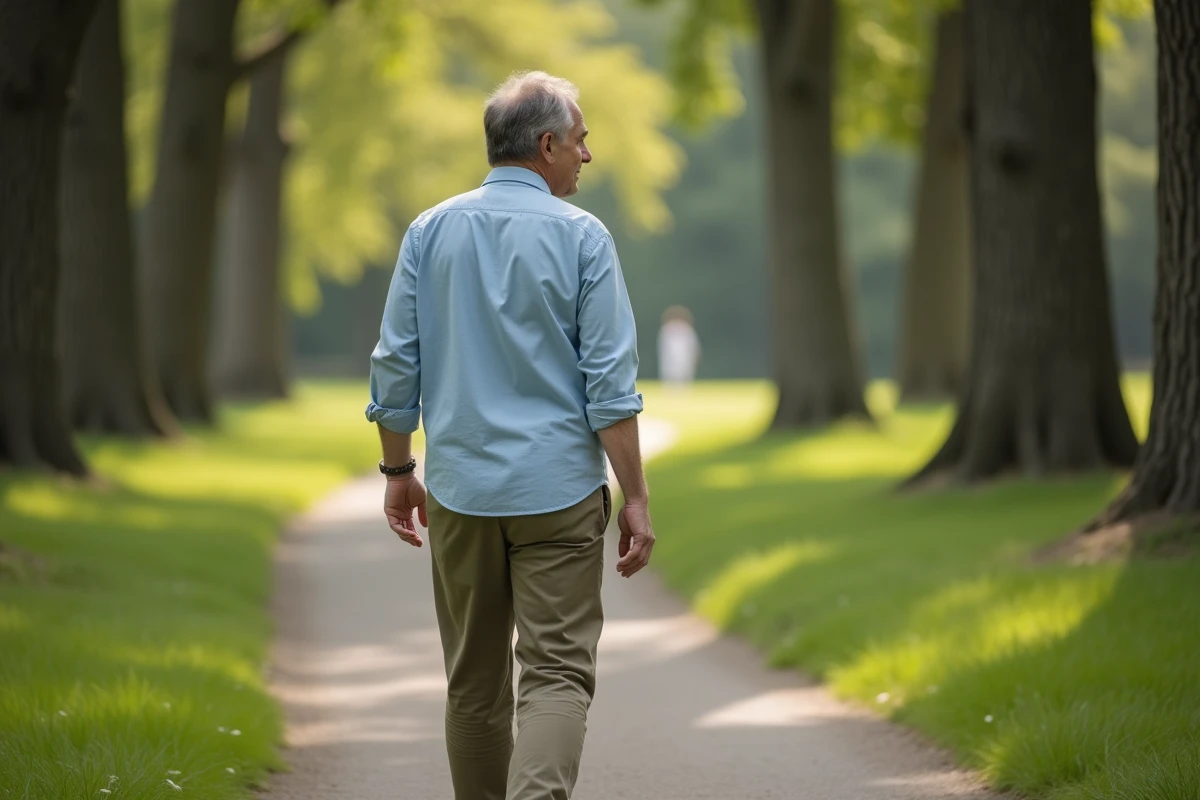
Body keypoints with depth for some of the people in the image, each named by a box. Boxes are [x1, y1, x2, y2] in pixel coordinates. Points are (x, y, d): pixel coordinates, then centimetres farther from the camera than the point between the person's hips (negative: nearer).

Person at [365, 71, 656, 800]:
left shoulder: (430, 232, 4)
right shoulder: (581, 237, -6)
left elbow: (395, 367, 5)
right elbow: (610, 383, -9)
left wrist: (398, 472, 16)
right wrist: (637, 499, -6)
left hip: (459, 491, 4)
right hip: (557, 491, -4)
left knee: (475, 681, 14)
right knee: (558, 674, -4)